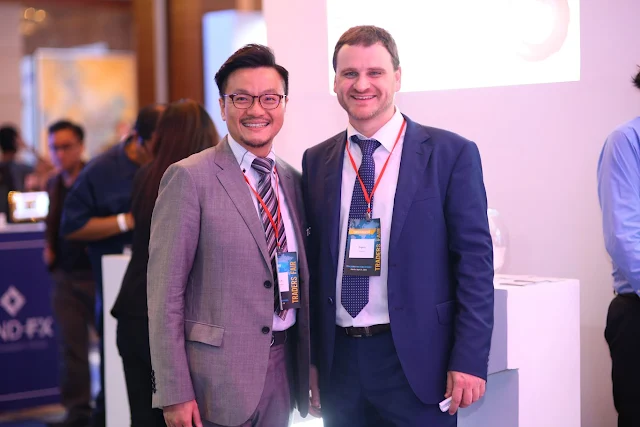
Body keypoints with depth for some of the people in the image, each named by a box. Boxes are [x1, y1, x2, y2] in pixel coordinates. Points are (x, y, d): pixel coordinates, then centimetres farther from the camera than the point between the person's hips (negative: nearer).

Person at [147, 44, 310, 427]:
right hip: (219, 376, -5)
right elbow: (165, 292, -12)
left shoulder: (293, 181, 9)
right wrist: (174, 393, -16)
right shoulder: (190, 178, -9)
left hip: (285, 367, 6)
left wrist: (310, 368, 13)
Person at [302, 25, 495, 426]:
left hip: (416, 361, -3)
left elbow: (474, 261, -6)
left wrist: (470, 360, -11)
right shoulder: (317, 161, 8)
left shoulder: (452, 153, -3)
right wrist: (310, 358, 8)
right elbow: (315, 263, 11)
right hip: (338, 359, 3)